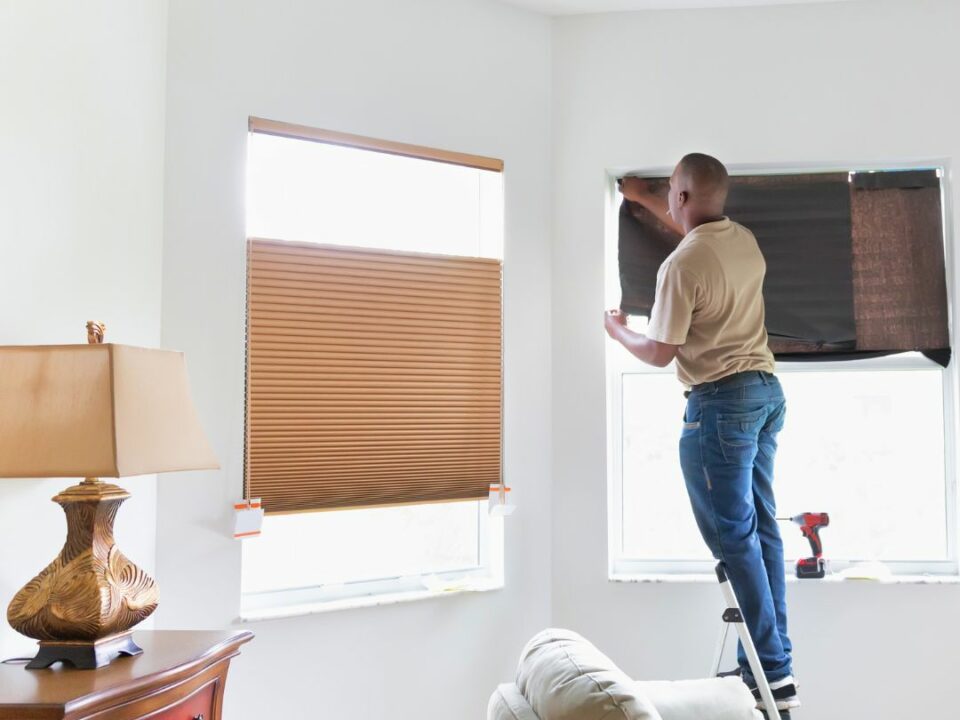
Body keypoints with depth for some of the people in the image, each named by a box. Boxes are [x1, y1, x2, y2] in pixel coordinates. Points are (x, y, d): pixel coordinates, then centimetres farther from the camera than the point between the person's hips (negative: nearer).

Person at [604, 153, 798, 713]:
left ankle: (774, 673, -1)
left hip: (722, 403, -9)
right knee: (762, 525, 12)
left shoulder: (682, 265, -17)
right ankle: (774, 660, 19)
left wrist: (618, 331, 10)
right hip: (767, 391, 9)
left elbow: (660, 353, -11)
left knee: (733, 535, -3)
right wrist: (643, 199, 41)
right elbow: (699, 231, 32)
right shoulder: (746, 240, 8)